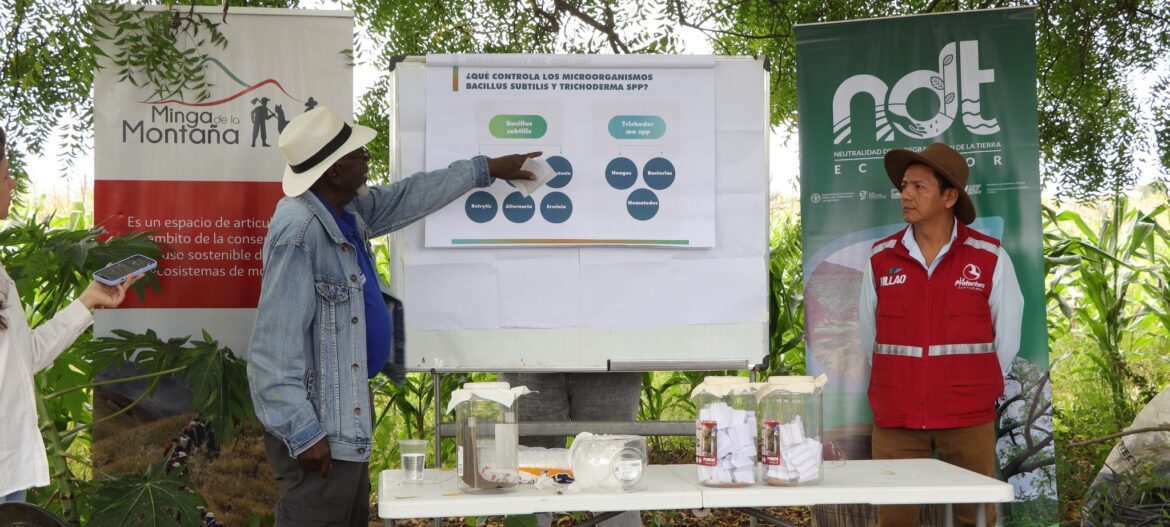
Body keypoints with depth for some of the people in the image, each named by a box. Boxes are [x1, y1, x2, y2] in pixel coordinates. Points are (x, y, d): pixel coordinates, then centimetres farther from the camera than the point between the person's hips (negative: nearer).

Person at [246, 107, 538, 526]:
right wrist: (302, 433, -24)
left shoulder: (349, 211, 5)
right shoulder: (300, 232, -24)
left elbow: (411, 197, 22)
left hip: (347, 413, 10)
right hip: (318, 426, -10)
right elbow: (275, 345, -25)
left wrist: (485, 170, 25)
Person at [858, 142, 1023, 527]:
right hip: (895, 419, 1)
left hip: (969, 420, -1)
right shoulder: (881, 258, 3)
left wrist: (980, 391, 11)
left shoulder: (989, 258, -1)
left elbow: (1006, 338, 7)